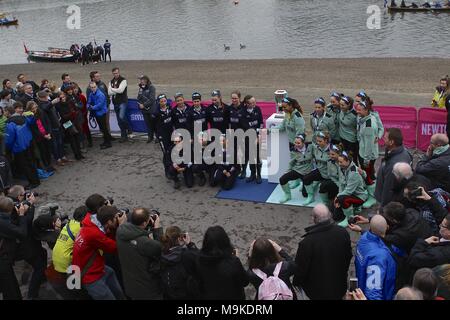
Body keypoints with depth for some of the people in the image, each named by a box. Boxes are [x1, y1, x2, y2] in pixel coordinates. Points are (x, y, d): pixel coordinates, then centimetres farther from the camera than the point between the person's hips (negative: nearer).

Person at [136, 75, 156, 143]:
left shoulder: (151, 87, -11)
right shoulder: (141, 88, 9)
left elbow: (151, 99, -18)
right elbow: (139, 97, 12)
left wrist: (144, 105, -18)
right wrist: (140, 104, -7)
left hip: (151, 109, -6)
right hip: (144, 109, 6)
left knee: (153, 123, 1)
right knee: (147, 123, 10)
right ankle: (150, 136, 21)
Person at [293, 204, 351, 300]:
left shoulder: (307, 242, -31)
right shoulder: (343, 233, -16)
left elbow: (300, 267, -18)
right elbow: (348, 257, 1)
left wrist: (296, 283, 2)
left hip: (317, 289, -3)